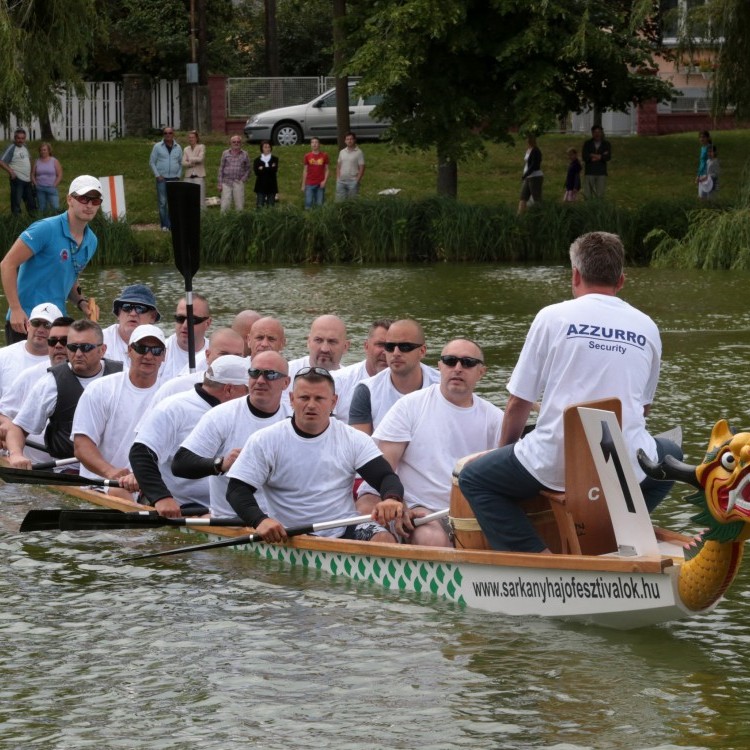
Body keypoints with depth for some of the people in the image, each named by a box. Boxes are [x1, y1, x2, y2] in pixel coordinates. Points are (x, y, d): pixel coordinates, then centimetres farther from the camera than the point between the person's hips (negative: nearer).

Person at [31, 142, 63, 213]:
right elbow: (32, 174, 11)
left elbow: (59, 175, 1)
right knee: (42, 209, 3)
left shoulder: (54, 161, 3)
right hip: (40, 189, 2)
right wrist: (35, 184, -2)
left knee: (55, 207, -13)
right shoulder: (37, 161, 10)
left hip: (51, 188, -2)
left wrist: (54, 185, -8)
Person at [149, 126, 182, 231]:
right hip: (162, 179, -2)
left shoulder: (178, 147, 9)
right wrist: (157, 175, -5)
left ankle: (173, 224, 5)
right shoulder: (157, 146, 2)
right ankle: (164, 225, 0)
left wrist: (178, 175, 4)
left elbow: (181, 163, 15)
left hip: (174, 179, 2)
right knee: (162, 202, -4)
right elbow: (152, 162, 3)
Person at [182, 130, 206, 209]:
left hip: (199, 176, -4)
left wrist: (190, 159, -2)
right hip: (188, 176, 4)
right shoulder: (186, 149, 11)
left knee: (200, 199, -5)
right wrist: (193, 163, -13)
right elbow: (183, 163, 1)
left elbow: (200, 158, -14)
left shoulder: (201, 147, 1)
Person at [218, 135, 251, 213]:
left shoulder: (244, 155, 7)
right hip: (226, 182, 0)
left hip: (239, 183, 0)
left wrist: (244, 179, -4)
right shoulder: (225, 154, 7)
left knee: (240, 206, 0)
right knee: (225, 206, -6)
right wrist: (220, 183, 3)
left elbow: (248, 169, 12)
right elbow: (221, 169, 8)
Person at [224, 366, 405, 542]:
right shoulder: (264, 441, -1)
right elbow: (237, 490, -3)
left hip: (344, 533, -1)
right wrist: (260, 520, -25)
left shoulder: (355, 440, 4)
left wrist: (392, 498, -29)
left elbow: (386, 477, -3)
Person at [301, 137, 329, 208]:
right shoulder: (307, 156, 4)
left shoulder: (324, 156, 2)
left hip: (320, 184, 0)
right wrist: (303, 185, 4)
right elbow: (305, 171, 7)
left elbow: (326, 170, 5)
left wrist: (325, 181, -8)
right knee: (308, 203, -4)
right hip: (310, 184, 0)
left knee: (320, 204, 1)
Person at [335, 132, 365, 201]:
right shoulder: (342, 152, 12)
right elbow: (338, 166, 16)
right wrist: (338, 178, 5)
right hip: (341, 181, 5)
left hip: (353, 182, -5)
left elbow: (362, 168, -7)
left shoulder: (358, 152, -4)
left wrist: (357, 181, -13)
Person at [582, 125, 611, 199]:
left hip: (601, 173, 0)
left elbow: (608, 157, -7)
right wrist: (601, 156, -7)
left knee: (600, 195, -6)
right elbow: (584, 157, -5)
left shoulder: (606, 144, 8)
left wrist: (592, 155, -9)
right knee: (588, 195, -5)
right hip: (589, 173, 0)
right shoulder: (587, 144, 8)